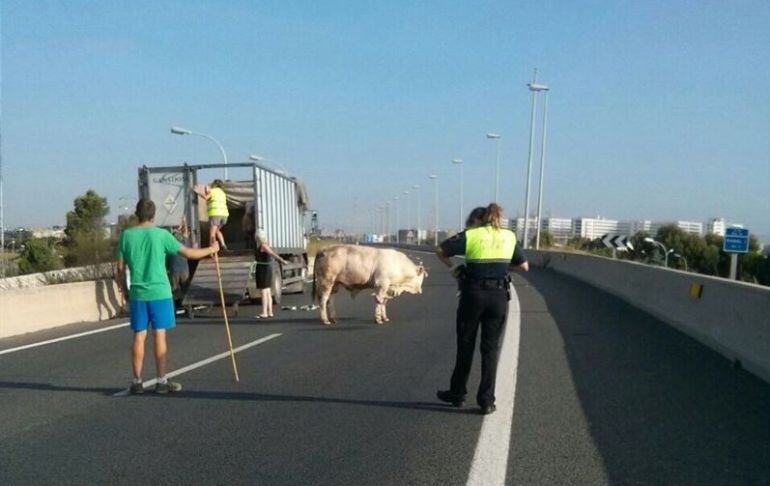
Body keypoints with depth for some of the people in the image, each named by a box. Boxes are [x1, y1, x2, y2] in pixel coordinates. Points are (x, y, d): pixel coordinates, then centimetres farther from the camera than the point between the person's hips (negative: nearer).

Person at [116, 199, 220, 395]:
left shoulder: (126, 235, 3)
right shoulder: (161, 234, -5)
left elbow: (120, 269, 4)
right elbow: (189, 253, -2)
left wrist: (124, 290, 17)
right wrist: (211, 249, 13)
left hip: (137, 294, 3)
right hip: (159, 293, -3)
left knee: (139, 336, 7)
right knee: (159, 335, 2)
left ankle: (137, 382, 12)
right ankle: (162, 381, 7)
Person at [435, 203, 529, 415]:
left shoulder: (470, 235, -4)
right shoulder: (510, 237, 7)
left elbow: (440, 251, 0)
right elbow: (524, 266, 14)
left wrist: (452, 266, 15)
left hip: (473, 294, -2)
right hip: (499, 296, 3)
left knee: (465, 346, 13)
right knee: (490, 349, 10)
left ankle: (457, 394, 25)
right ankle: (487, 400, 9)